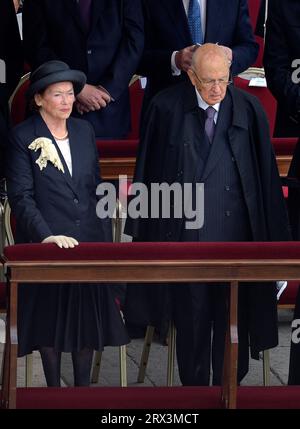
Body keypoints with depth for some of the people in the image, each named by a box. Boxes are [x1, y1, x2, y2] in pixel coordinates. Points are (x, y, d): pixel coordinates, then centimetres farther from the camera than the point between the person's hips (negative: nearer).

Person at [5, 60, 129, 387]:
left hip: (89, 241, 4)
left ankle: (83, 388, 14)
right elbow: (21, 197, -10)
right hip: (47, 245, -4)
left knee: (88, 321, 5)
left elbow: (96, 188, 14)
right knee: (49, 323, 2)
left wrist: (106, 238, 9)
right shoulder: (23, 137, -5)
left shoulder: (84, 131, 10)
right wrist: (47, 236, -21)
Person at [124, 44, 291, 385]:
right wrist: (141, 227, 4)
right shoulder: (166, 108, -3)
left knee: (232, 319, 5)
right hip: (183, 235, 0)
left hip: (234, 235, 0)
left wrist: (273, 237, 4)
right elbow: (146, 172, 4)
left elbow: (266, 176, 4)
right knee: (190, 319, 8)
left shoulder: (249, 110, -2)